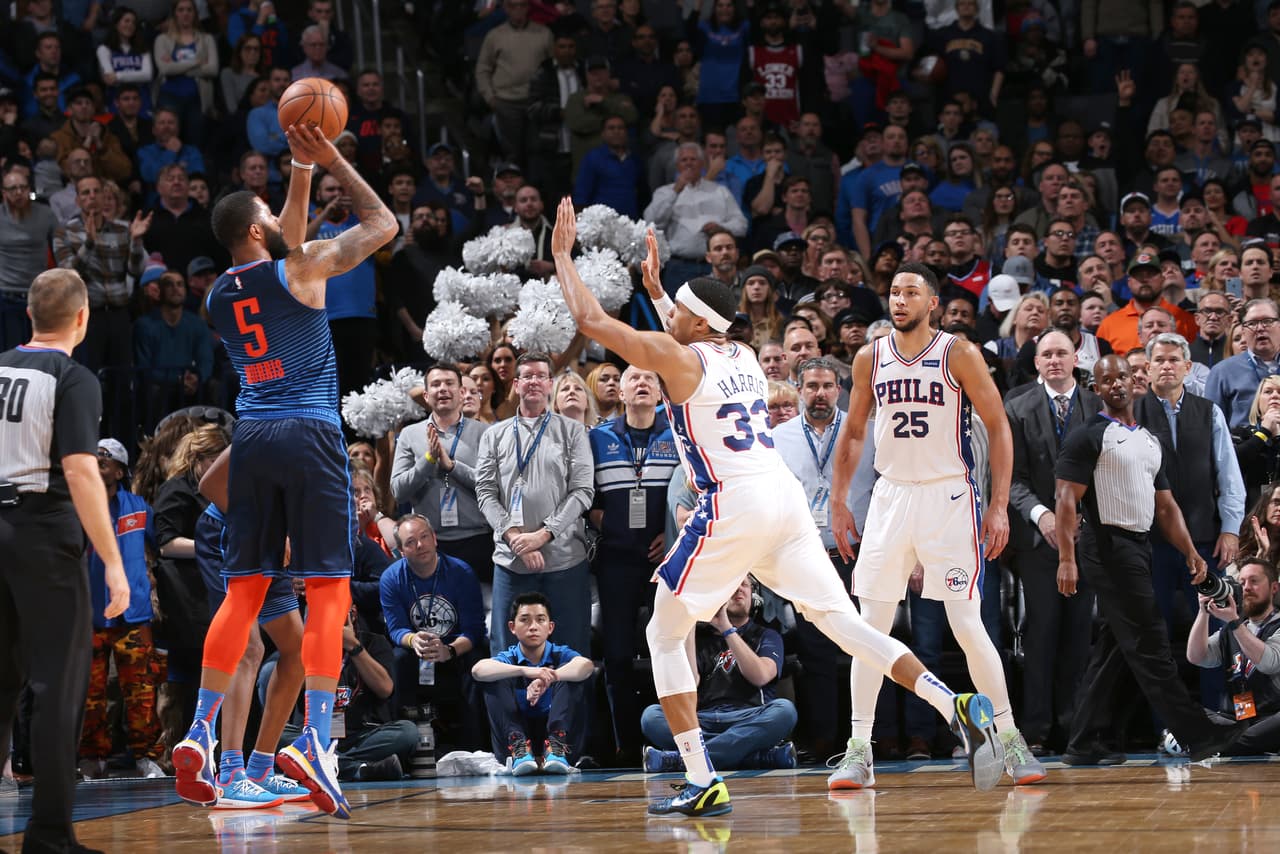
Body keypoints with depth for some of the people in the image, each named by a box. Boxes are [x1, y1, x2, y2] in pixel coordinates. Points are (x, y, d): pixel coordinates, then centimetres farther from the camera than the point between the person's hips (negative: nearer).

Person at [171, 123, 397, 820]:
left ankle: (199, 735, 2)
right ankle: (314, 740, -18)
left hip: (252, 440, 6)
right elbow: (382, 224, 3)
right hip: (309, 436, -6)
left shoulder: (218, 295, 14)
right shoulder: (300, 269, -4)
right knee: (328, 590, -6)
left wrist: (302, 171, 33)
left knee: (243, 590, 9)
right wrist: (334, 162, 11)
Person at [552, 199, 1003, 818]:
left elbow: (589, 319, 0)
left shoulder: (678, 357, -2)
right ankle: (958, 708, -11)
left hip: (734, 504, -7)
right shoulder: (742, 357, 19)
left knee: (665, 637, 7)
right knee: (844, 624, 6)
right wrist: (654, 288, 47)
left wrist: (562, 255, 13)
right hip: (786, 496, 7)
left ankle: (703, 783, -2)